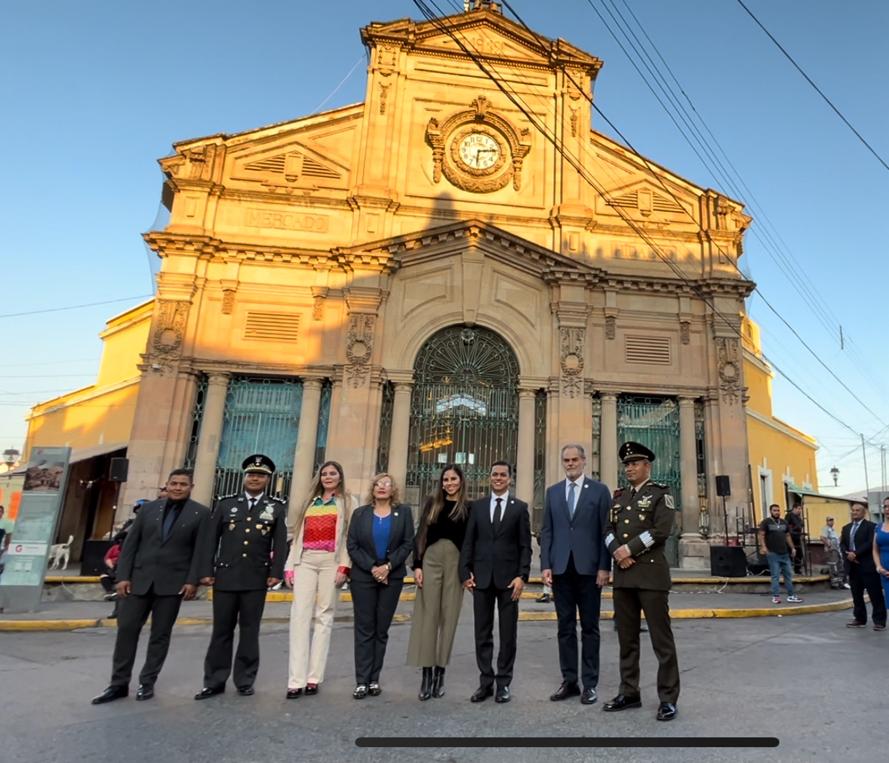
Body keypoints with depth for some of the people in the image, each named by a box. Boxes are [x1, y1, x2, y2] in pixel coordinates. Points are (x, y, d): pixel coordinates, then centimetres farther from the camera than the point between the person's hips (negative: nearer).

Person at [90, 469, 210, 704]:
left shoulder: (200, 513, -1)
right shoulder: (148, 508, 8)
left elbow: (200, 550, -4)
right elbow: (130, 544, 6)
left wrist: (193, 581, -11)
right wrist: (123, 576, -2)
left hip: (172, 582, -2)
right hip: (139, 579, 3)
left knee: (160, 634, 7)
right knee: (126, 629, 4)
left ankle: (147, 682, 22)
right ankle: (119, 684, 19)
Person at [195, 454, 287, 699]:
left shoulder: (277, 507, 3)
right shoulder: (225, 503, 7)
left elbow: (281, 543, -1)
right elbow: (211, 539, 5)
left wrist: (276, 573, -8)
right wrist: (207, 571, -1)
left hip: (256, 579, -1)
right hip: (225, 576, 1)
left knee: (250, 630, 7)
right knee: (221, 629, 8)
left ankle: (244, 681, 18)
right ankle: (215, 681, 19)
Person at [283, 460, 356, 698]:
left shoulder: (347, 502, 9)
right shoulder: (309, 502, 20)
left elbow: (349, 536, -1)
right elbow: (298, 536, 15)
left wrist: (344, 567, -12)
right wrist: (289, 567, 6)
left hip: (331, 562, -3)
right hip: (305, 561, 3)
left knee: (323, 617, -1)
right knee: (300, 616, -7)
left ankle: (314, 677, 4)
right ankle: (296, 680, -7)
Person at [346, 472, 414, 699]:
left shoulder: (403, 512, 4)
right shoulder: (360, 513, 5)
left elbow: (408, 543, -2)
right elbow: (352, 546, -1)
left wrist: (388, 566, -12)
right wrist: (372, 568, -11)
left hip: (392, 577, 0)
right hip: (363, 577, 0)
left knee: (382, 630, 6)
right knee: (364, 629, 2)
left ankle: (374, 680, 14)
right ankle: (361, 681, 7)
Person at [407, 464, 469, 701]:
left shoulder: (468, 508, 4)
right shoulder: (432, 502, 8)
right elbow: (420, 535, 5)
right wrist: (417, 565, -4)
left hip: (456, 563, -1)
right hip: (431, 559, 1)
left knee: (448, 618, 4)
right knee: (427, 616, 0)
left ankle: (440, 672, 14)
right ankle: (427, 673, 5)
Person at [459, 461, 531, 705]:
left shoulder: (519, 507, 3)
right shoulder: (477, 506, 7)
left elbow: (525, 546, 0)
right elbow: (468, 542, 5)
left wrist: (522, 576, -9)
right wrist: (465, 572, -2)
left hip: (508, 577, -1)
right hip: (481, 577, 2)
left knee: (508, 633, 6)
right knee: (482, 633, 8)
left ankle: (504, 682, 18)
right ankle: (485, 682, 19)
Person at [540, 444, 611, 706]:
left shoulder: (599, 490, 2)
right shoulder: (552, 492, 10)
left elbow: (605, 531, -2)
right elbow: (546, 531, 8)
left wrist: (604, 566, -8)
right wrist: (545, 565, 0)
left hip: (589, 567, -2)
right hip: (560, 567, 3)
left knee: (589, 627, 6)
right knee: (565, 627, 9)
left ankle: (589, 683, 15)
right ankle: (569, 681, 19)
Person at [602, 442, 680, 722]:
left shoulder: (660, 494, -1)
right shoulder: (619, 497, 16)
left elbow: (661, 530, -13)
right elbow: (608, 529, 10)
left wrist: (629, 549, -13)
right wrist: (617, 552, -9)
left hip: (651, 574, -6)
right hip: (623, 575, 6)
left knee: (661, 638, 0)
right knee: (627, 638, 11)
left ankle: (668, 698, 11)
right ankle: (629, 693, 22)